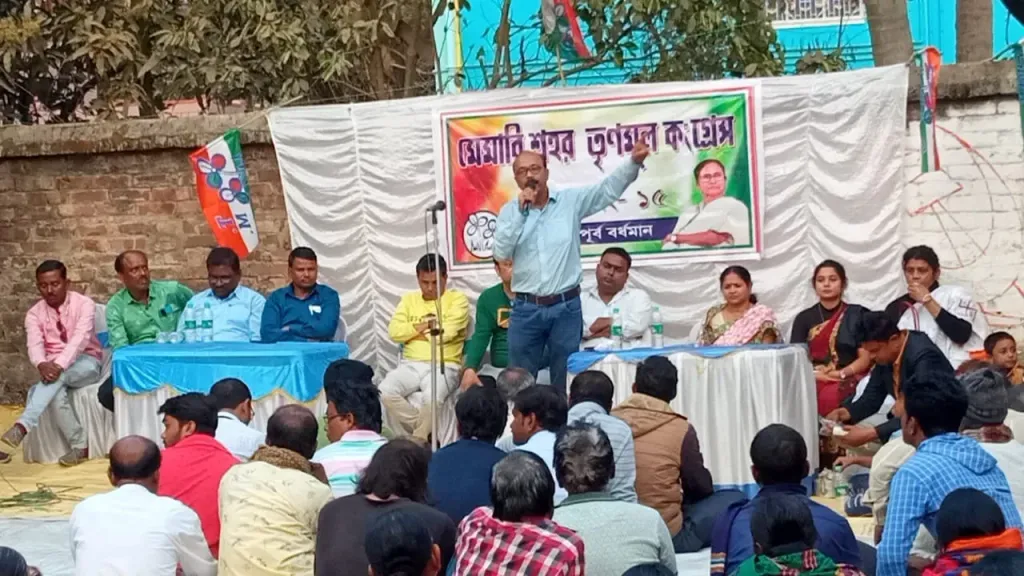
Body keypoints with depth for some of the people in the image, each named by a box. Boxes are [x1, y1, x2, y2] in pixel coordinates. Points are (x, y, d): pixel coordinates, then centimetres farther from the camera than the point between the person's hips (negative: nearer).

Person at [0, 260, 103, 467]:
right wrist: (42, 365, -37)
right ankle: (80, 446, -25)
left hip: (86, 363, -3)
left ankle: (22, 427, -51)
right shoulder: (34, 313, 3)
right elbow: (34, 345, -12)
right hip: (54, 367, 3)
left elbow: (80, 338, -23)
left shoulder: (84, 304, -8)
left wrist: (59, 365, -39)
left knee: (59, 376, -38)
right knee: (57, 393, -35)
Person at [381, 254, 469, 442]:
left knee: (431, 398, -36)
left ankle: (419, 439, -7)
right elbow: (394, 332, 4)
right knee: (385, 392, -26)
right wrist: (427, 324, -3)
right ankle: (426, 432, -7)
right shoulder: (409, 299, 18)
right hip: (410, 365, 4)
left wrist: (416, 331, 2)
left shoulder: (457, 299, 4)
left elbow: (446, 333, -11)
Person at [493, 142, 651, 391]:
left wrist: (634, 162, -19)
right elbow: (501, 253, -8)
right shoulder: (510, 211, 4)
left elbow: (609, 188, -3)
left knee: (565, 382, 8)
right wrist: (521, 211, -13)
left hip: (566, 307, -1)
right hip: (526, 309, 1)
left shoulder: (571, 200, 2)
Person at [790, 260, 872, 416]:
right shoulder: (804, 318, 17)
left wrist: (842, 374, -14)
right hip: (813, 379, 2)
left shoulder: (857, 315, 11)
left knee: (829, 396, -38)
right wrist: (816, 374, -13)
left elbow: (866, 358, 3)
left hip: (849, 379, -2)